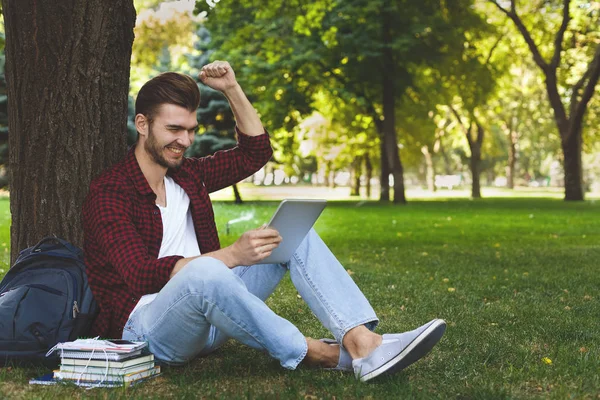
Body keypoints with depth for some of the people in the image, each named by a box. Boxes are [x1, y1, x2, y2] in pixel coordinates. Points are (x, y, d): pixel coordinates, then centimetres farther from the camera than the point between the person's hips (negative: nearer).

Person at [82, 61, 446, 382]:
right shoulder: (109, 193, -11)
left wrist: (232, 89, 9)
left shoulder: (188, 175, 13)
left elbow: (256, 151, 22)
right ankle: (324, 356, -26)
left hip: (207, 321, 8)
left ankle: (363, 343, -28)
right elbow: (141, 275, -24)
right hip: (145, 327, -7)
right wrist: (231, 256, -33)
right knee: (203, 271, -41)